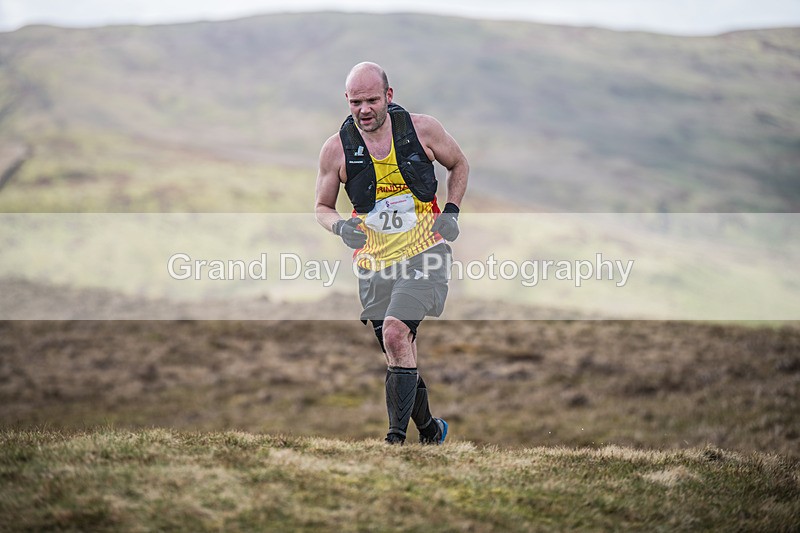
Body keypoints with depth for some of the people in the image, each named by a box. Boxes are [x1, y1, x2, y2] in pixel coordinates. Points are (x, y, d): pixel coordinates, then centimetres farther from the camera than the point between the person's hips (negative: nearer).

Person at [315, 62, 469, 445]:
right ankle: (430, 430, 31)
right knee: (398, 356, 8)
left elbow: (459, 165, 14)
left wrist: (451, 212, 0)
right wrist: (340, 226, -12)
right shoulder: (336, 148, -3)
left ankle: (397, 438, -20)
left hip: (424, 254, -3)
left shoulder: (422, 129, -5)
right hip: (374, 265, 3)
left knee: (396, 333, -23)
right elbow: (322, 208, 10)